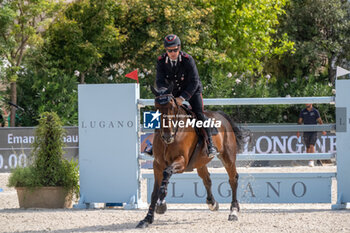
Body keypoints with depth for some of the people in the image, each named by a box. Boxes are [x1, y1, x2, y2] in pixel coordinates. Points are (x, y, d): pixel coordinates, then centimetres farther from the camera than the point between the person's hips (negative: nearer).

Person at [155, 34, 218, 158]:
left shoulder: (188, 59, -23)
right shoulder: (161, 61, -12)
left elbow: (194, 82, -25)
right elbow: (160, 81, -13)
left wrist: (183, 97, -35)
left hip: (192, 91, -4)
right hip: (175, 92, 4)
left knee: (199, 114, -20)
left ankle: (210, 144, -17)